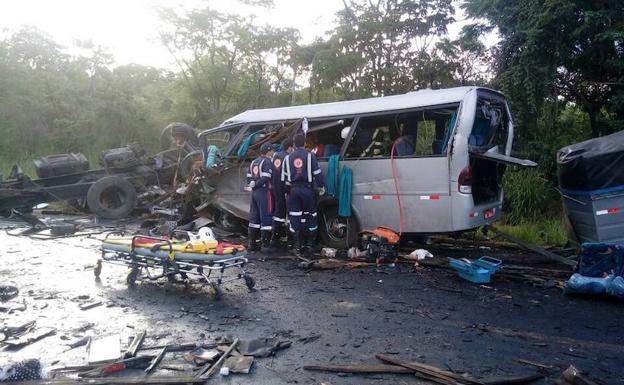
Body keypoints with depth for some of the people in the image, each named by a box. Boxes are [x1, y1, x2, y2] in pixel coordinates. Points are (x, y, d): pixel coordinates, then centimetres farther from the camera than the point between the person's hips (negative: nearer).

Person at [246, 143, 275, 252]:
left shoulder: (253, 162, 17)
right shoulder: (268, 162, -10)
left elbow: (249, 178, 15)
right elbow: (266, 179, -20)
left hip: (254, 192, 8)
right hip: (264, 192, -8)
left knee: (254, 218, 12)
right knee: (266, 218, -3)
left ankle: (252, 244, 16)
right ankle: (265, 243, -2)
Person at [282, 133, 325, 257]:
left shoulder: (288, 157, 8)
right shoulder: (310, 156, -3)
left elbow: (284, 177, 12)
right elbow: (317, 173, -4)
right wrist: (321, 186, 5)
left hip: (293, 190, 2)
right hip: (307, 189, -2)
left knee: (295, 218, 3)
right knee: (310, 216, 11)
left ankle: (299, 247, 4)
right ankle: (311, 242, 17)